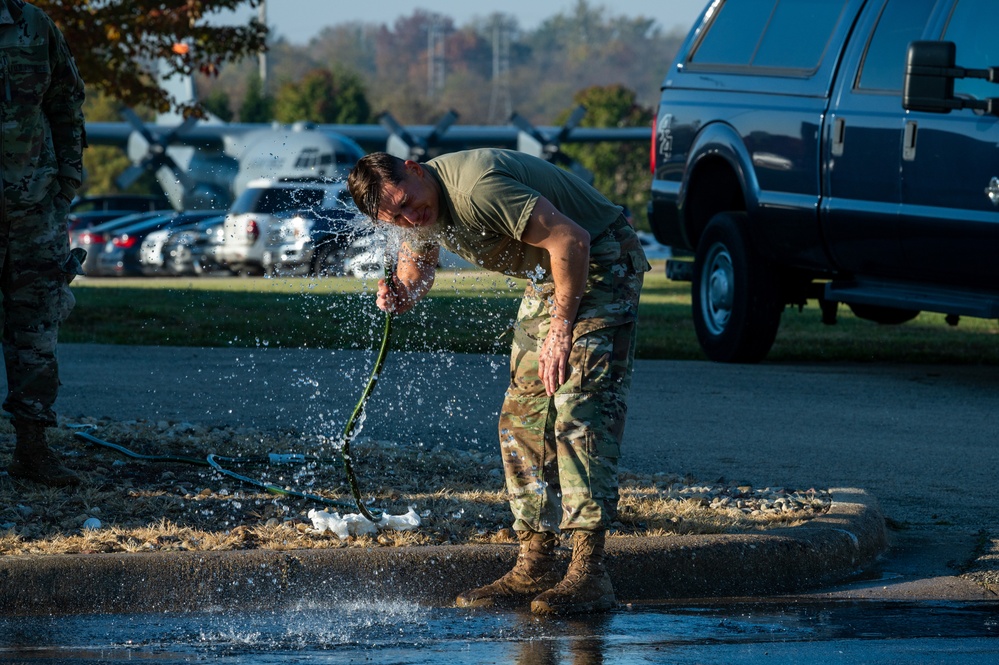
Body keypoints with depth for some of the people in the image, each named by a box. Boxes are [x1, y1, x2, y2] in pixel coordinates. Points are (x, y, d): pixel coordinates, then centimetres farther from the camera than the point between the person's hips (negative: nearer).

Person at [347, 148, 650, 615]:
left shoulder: (476, 186, -31)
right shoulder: (421, 210, -2)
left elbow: (571, 239, -31)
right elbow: (415, 268, 17)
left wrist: (561, 329, -28)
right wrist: (398, 295, -8)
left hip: (599, 266, -10)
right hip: (547, 279, 10)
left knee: (579, 414, -18)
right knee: (523, 418, 4)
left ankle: (589, 572, -21)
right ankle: (534, 566, 8)